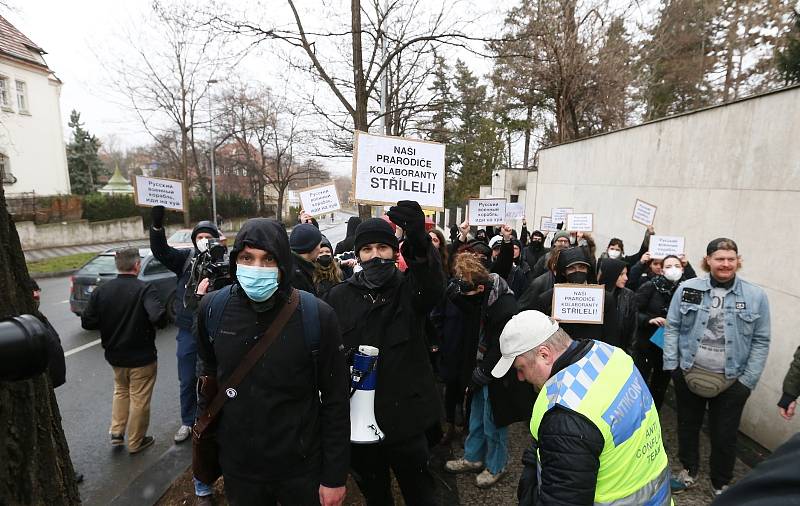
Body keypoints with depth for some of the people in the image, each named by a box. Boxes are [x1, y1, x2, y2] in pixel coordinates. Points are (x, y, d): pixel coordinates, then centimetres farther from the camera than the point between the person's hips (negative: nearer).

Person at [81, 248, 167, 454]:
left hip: (115, 355, 5)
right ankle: (136, 442, 26)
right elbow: (159, 318, -36)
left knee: (121, 391, 29)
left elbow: (87, 322, -3)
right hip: (142, 357, -5)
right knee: (139, 399, 12)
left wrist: (109, 323, 12)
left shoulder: (101, 290, -7)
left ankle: (116, 432, 29)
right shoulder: (144, 289, -22)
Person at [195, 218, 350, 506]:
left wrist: (335, 476, -9)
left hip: (301, 468, -2)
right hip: (237, 466, 3)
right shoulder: (213, 307, -10)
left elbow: (336, 402, -13)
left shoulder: (317, 315, -20)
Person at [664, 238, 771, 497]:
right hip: (688, 374, 1)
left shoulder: (756, 296, -5)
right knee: (687, 426, 18)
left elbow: (761, 342, -2)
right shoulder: (688, 288, -6)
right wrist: (671, 365, -5)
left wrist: (748, 380, -5)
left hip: (732, 381, 0)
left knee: (724, 436, 13)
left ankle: (721, 485, 37)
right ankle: (689, 471, 43)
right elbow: (672, 328, -1)